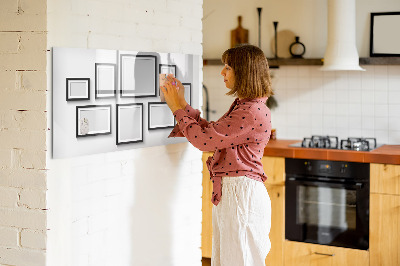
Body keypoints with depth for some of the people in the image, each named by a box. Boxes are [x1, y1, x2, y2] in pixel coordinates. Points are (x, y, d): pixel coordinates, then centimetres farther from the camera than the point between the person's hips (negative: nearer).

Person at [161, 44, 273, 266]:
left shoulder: (253, 112, -19)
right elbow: (211, 131, 18)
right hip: (228, 192, 10)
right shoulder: (242, 106, 14)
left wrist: (178, 108, -7)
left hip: (242, 193, -10)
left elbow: (204, 139, -19)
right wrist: (182, 104, 14)